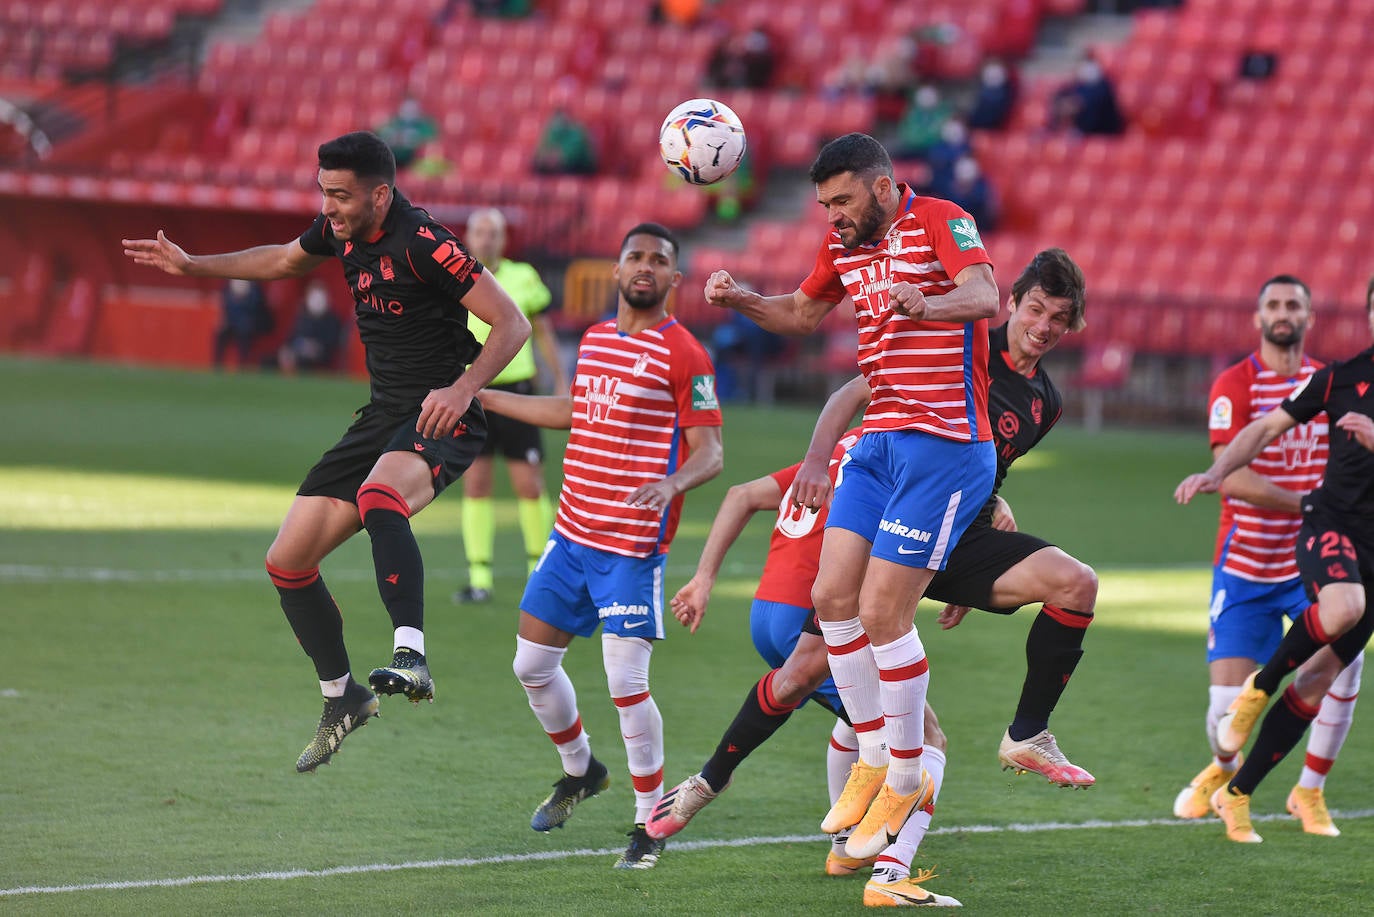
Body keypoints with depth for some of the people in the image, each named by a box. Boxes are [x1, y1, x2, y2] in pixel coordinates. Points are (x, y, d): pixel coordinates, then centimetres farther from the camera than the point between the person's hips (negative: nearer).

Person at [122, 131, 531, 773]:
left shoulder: (424, 244, -20)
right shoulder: (341, 231, 4)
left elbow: (512, 323, -20)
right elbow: (285, 261, 28)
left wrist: (462, 388, -34)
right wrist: (192, 266, 28)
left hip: (439, 420, -9)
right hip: (382, 418, 9)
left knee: (378, 497, -42)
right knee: (287, 562, 6)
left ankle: (410, 656, -49)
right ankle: (342, 698, 24)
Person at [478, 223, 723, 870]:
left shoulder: (683, 355, -10)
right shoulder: (595, 339, 11)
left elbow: (710, 452, -12)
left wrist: (672, 483, -34)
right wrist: (482, 398, 35)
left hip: (633, 548, -7)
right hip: (572, 534, 7)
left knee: (625, 683, -11)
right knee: (532, 664, 11)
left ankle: (650, 825, 3)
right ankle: (580, 770, 37)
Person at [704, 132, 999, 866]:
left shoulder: (940, 223, -12)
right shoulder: (844, 243, 11)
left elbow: (985, 296, -31)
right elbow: (804, 312, 28)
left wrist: (930, 305, -52)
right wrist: (741, 300, 8)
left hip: (945, 445, -8)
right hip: (880, 440, 8)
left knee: (881, 611, -10)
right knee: (832, 595, 2)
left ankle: (906, 783, 5)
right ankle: (873, 762, 15)